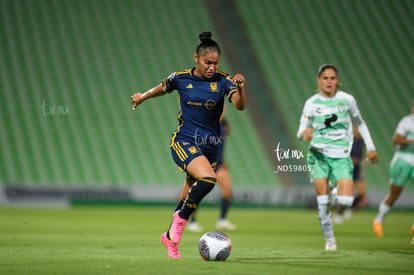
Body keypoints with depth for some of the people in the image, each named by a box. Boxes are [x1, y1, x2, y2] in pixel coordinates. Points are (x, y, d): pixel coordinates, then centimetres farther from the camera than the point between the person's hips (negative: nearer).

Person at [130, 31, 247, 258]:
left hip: (209, 146, 3)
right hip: (184, 141, -3)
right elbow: (162, 88, 18)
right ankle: (180, 218, -9)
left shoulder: (223, 81, -4)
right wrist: (142, 97, 35)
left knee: (191, 193, 10)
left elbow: (240, 106, -19)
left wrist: (240, 88, -40)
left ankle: (170, 236, 31)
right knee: (208, 178, -29)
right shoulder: (180, 78, -3)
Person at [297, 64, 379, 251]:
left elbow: (360, 123, 17)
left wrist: (370, 147, 15)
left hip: (341, 156, 0)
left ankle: (338, 194, 22)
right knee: (322, 197, -9)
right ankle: (329, 239, 6)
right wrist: (305, 132, -27)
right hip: (319, 155, 0)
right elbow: (301, 132, -2)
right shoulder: (312, 103, -1)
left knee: (346, 200, -15)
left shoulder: (347, 100, 2)